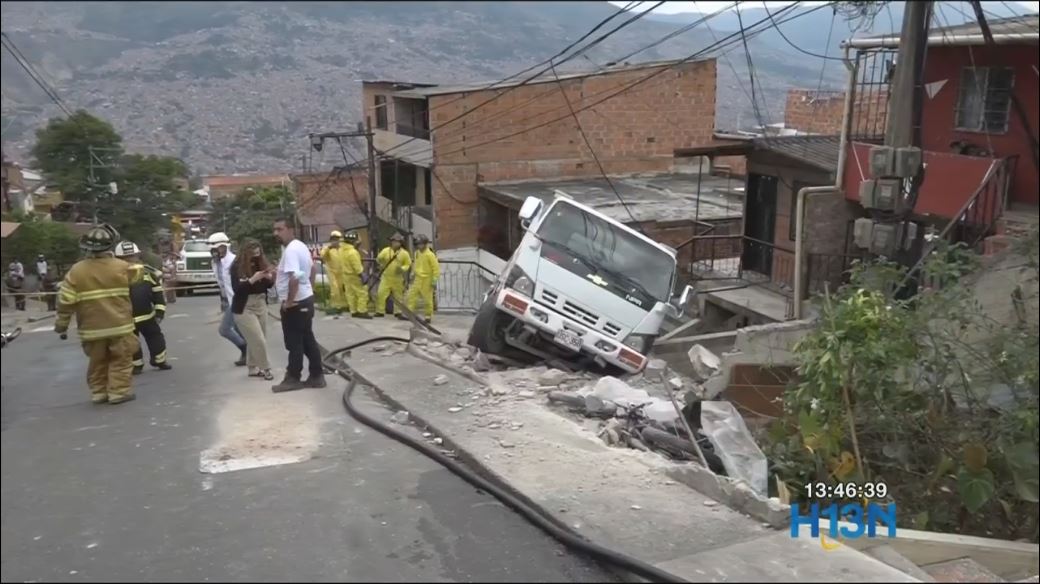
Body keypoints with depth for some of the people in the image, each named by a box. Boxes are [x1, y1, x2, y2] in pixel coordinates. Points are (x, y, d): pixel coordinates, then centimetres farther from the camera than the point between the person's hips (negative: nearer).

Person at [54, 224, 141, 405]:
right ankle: (119, 391, 5)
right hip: (119, 325, -2)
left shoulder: (76, 271, -6)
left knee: (97, 361, 16)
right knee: (121, 360, 7)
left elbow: (66, 301, -6)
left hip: (92, 328, 2)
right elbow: (137, 274, 16)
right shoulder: (122, 267, -7)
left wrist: (61, 325, 4)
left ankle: (98, 392, 21)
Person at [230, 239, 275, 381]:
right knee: (259, 340, -5)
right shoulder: (237, 267, -11)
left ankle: (253, 368, 25)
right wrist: (252, 279, -29)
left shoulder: (260, 263, 0)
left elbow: (268, 286, 6)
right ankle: (265, 368, 8)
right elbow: (236, 288, -19)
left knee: (253, 341, 14)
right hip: (244, 309, -5)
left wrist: (270, 278, -15)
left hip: (261, 305, 5)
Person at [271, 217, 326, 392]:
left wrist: (289, 301, -23)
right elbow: (312, 268, 26)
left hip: (295, 303, -10)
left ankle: (293, 379, 8)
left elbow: (294, 278, -31)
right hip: (306, 299, 10)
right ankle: (317, 376, 16)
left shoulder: (290, 250, -21)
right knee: (308, 340, 13)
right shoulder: (301, 246, 12)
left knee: (294, 343, 0)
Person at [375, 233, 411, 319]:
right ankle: (380, 311, 5)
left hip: (397, 278, 0)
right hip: (386, 277, 0)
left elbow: (408, 264, 2)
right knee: (381, 294, -5)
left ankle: (398, 312, 18)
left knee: (398, 296, 7)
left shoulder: (404, 253, -3)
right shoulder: (385, 251, -3)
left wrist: (402, 269, -14)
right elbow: (379, 259, -2)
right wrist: (379, 260, -22)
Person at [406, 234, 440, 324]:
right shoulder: (417, 253, 8)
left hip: (426, 280, -7)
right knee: (412, 295, 0)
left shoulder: (430, 254, -14)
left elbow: (436, 268, -14)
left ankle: (428, 316, 9)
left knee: (427, 298, 0)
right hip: (418, 279, 7)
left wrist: (434, 280, -16)